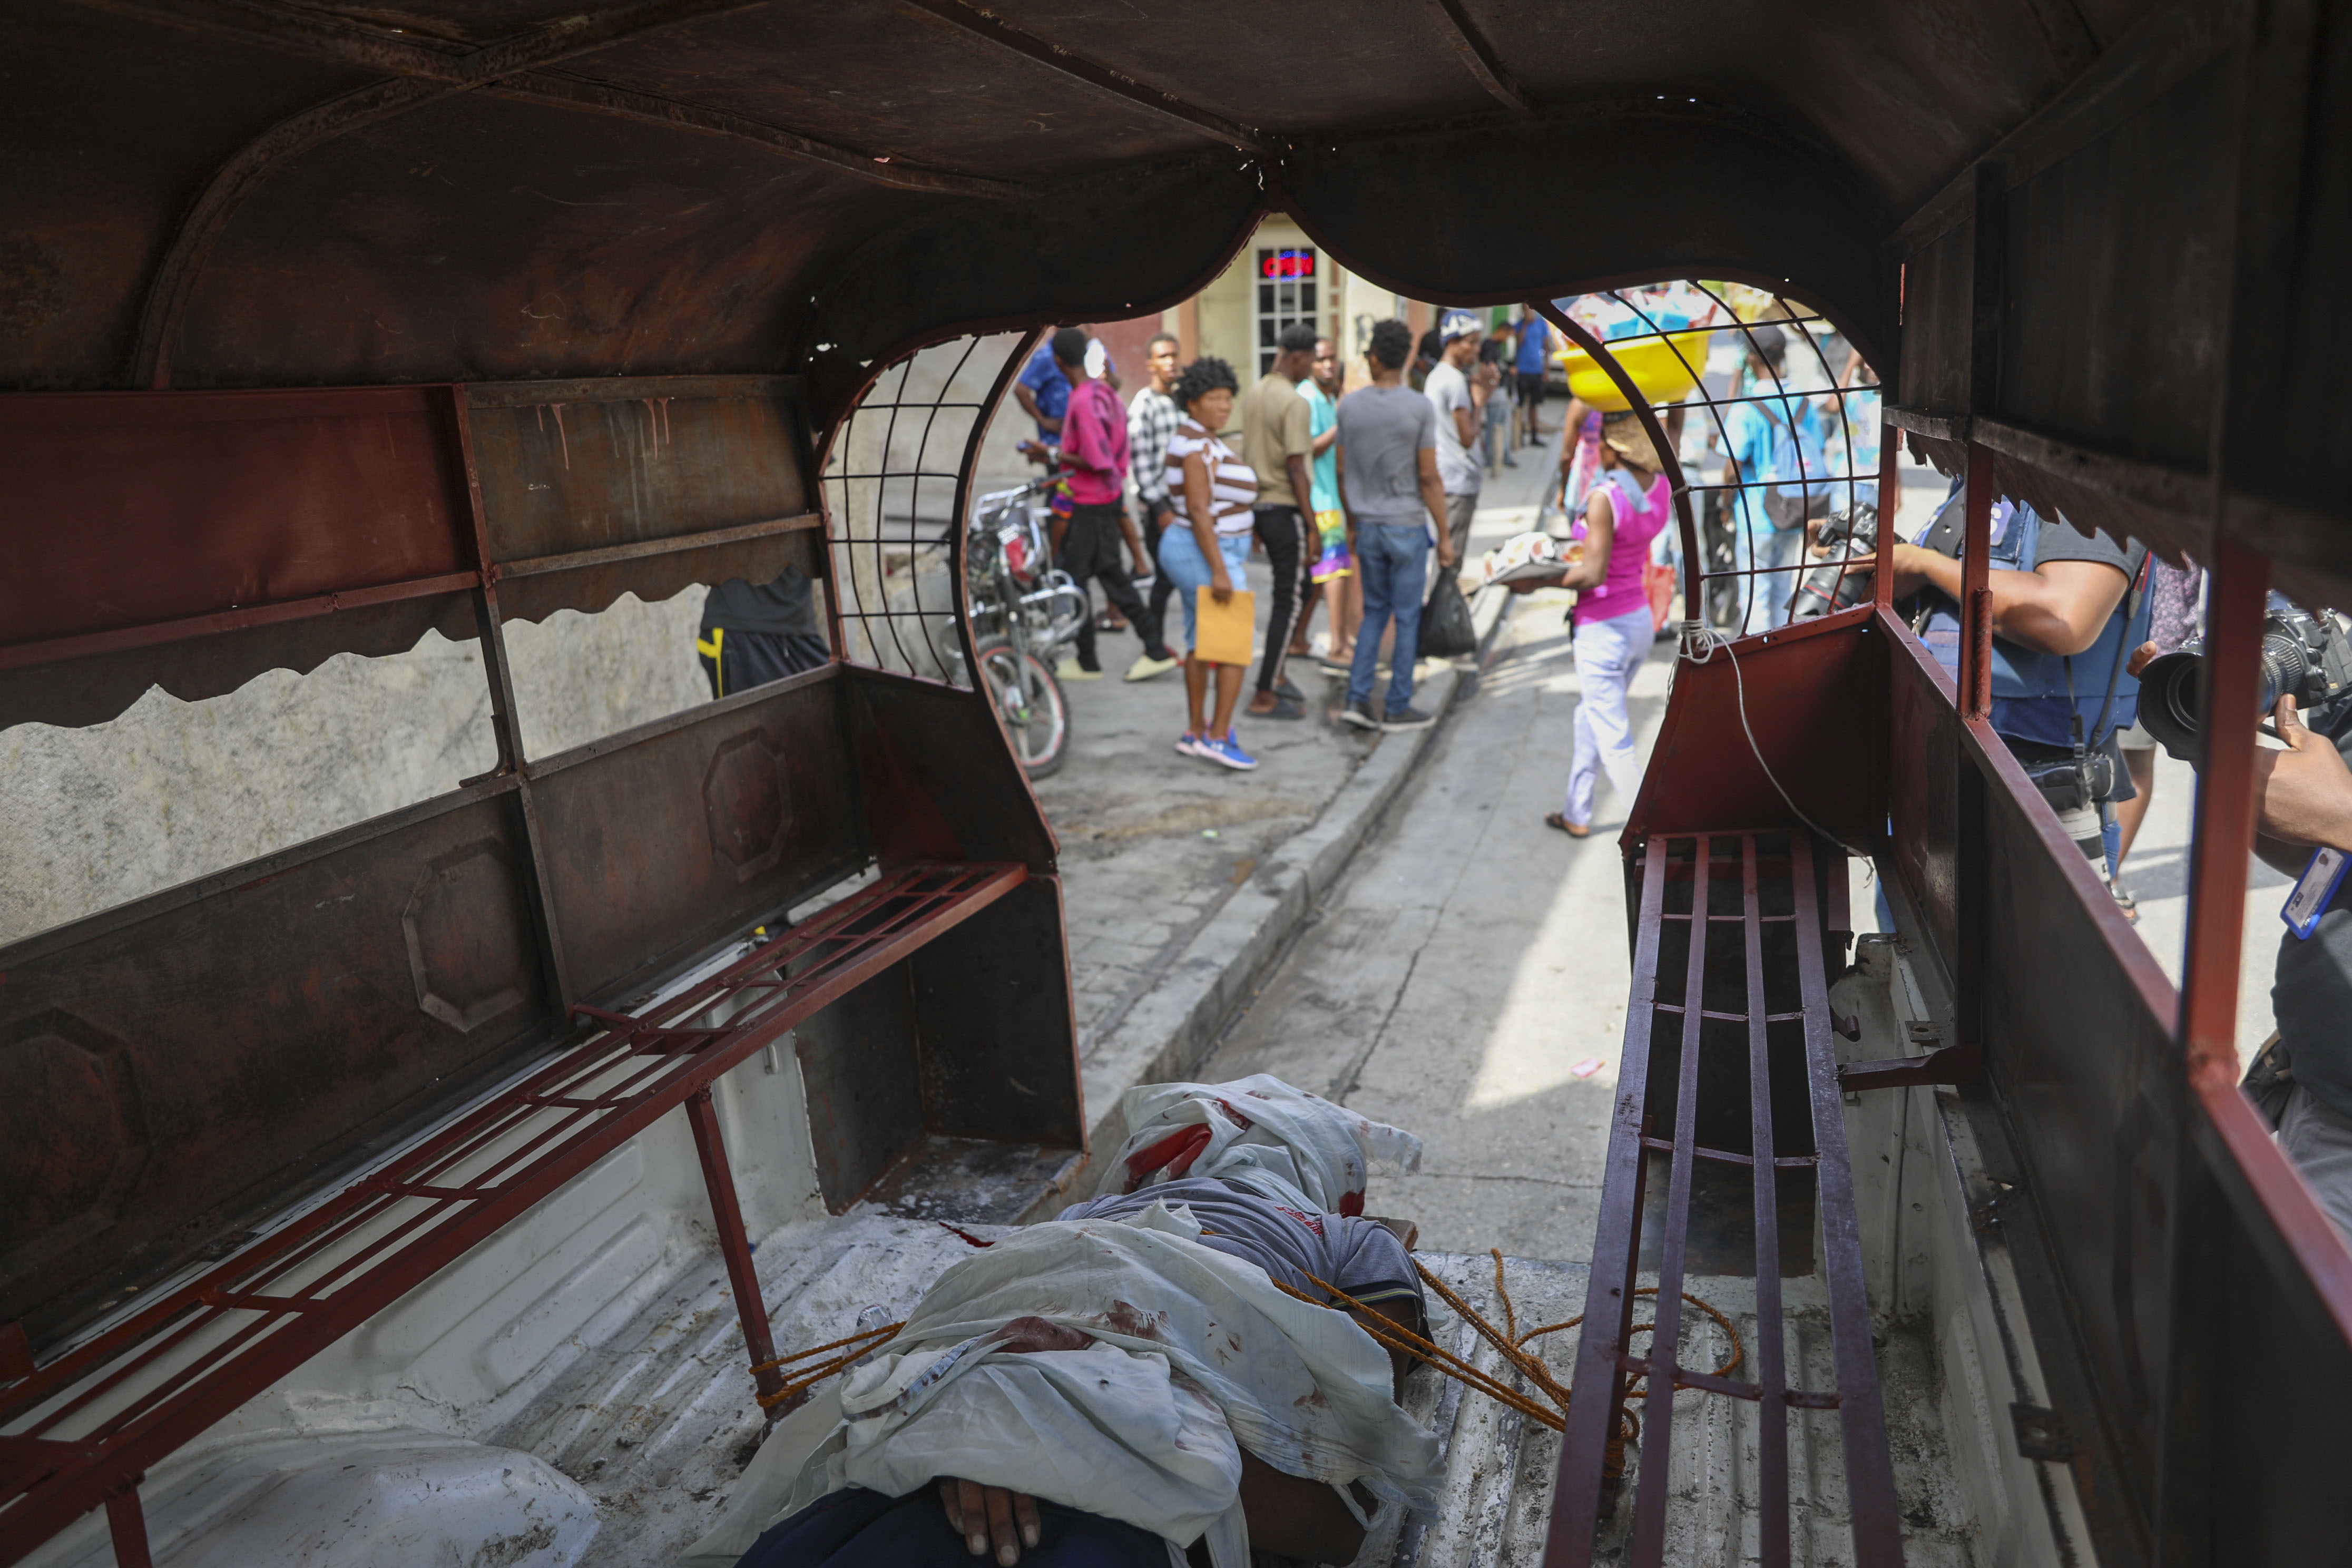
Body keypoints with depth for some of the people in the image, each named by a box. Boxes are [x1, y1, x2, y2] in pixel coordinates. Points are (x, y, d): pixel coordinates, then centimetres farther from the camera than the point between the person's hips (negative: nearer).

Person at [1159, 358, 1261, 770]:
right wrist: (1219, 570, -26)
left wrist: (1229, 561, 23)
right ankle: (1218, 737, -9)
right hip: (1209, 554, -10)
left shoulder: (1202, 441, 14)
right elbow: (1199, 510, -23)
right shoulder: (1197, 446, -17)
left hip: (1195, 551, 10)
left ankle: (1195, 733, 17)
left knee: (1201, 643, 12)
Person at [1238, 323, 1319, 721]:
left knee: (1295, 589, 21)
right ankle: (1265, 697, 3)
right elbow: (1296, 469, -19)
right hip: (1286, 509, -9)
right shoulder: (1294, 403, -16)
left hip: (1258, 505, 9)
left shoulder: (1254, 395, 10)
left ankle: (1276, 674, 26)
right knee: (1289, 601, -1)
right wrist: (1312, 528, -15)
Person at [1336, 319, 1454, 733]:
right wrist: (1444, 535, -3)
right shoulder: (1420, 407, -10)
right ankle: (1398, 708, 12)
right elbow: (1428, 477, -11)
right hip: (1407, 526, -4)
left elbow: (1341, 470, 5)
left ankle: (1357, 699, 10)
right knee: (1407, 617, 6)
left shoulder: (1349, 405, 0)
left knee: (1374, 611, 16)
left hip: (1367, 525, 4)